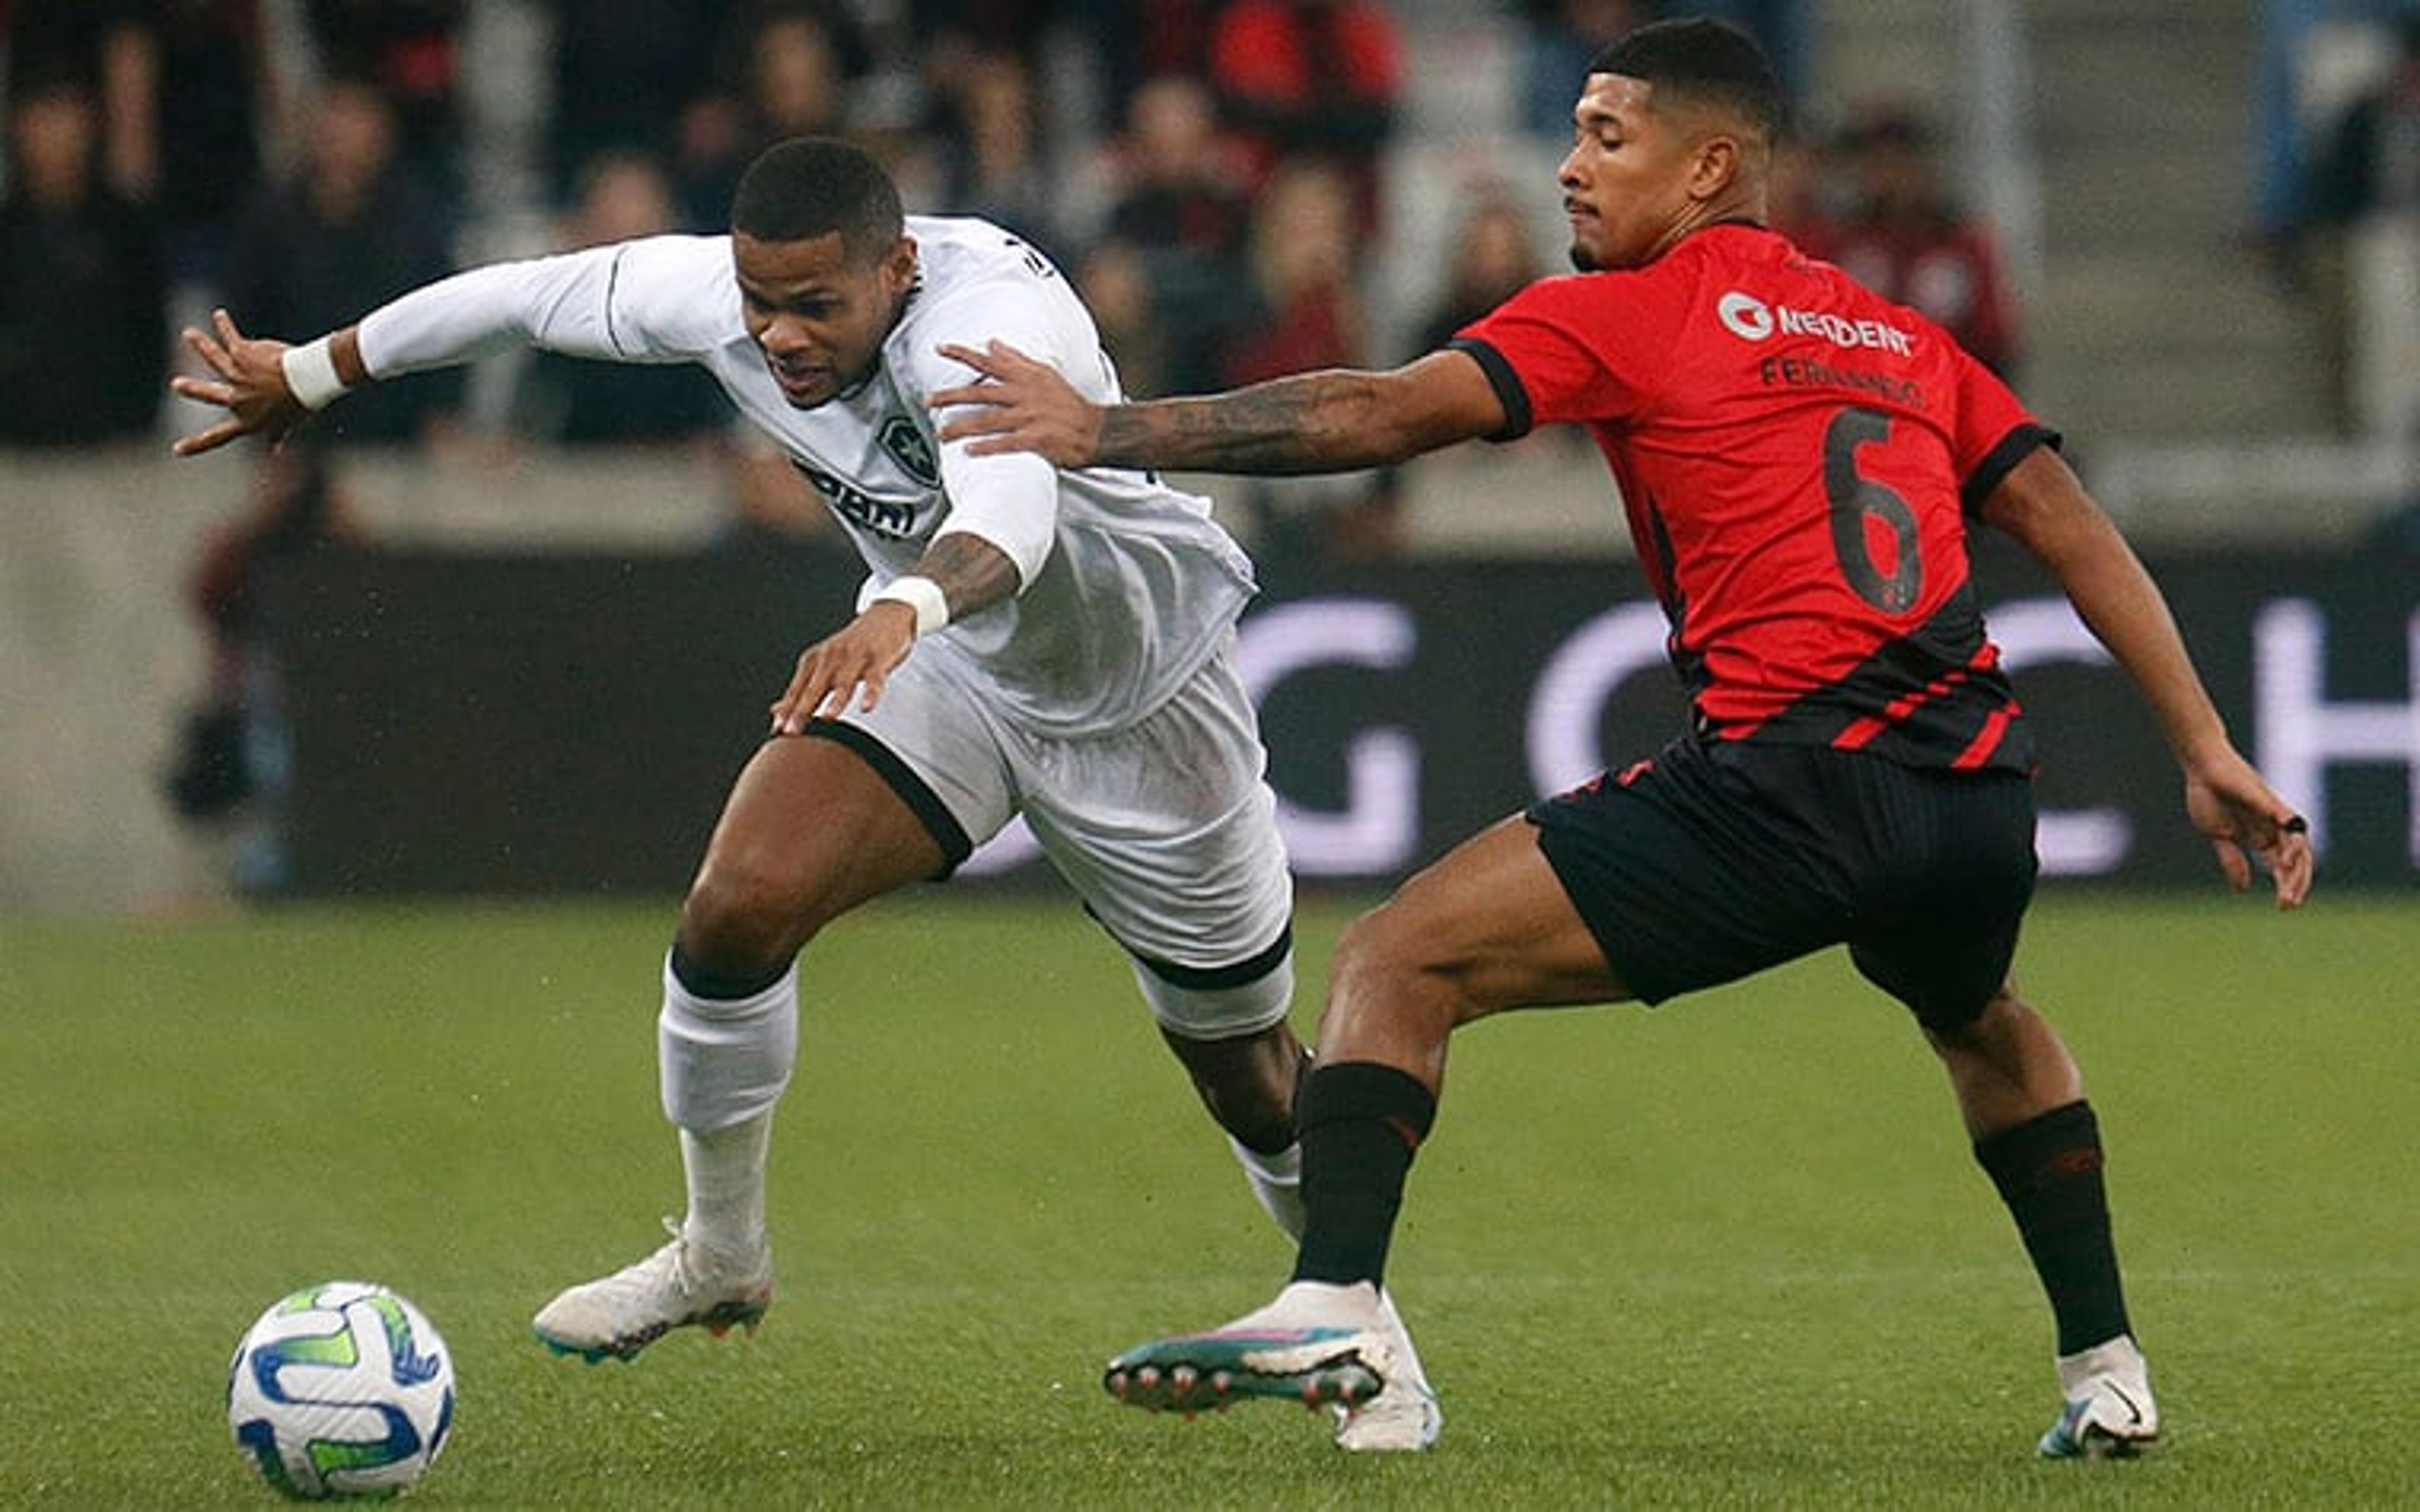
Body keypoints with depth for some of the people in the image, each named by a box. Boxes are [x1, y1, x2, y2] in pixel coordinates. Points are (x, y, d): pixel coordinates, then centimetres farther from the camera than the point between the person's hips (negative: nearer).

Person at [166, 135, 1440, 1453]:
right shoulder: (712, 295, -19)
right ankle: (719, 1258, 4)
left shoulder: (984, 316, -38)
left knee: (1250, 1078, 7)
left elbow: (1011, 505, -59)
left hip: (1140, 698, -4)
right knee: (737, 905, -20)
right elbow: (535, 295, 0)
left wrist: (898, 612, -79)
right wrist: (307, 374, 11)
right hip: (936, 665, 4)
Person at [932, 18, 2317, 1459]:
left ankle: (1333, 1308, -19)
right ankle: (2106, 1370, 36)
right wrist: (2208, 750, 19)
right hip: (1979, 786, 7)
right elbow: (2073, 525, 18)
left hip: (1789, 785, -7)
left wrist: (1109, 431, -1)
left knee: (1398, 964, -2)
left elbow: (1383, 415, -4)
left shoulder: (1627, 314, 5)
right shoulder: (1901, 339, 22)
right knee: (1983, 1020, 39)